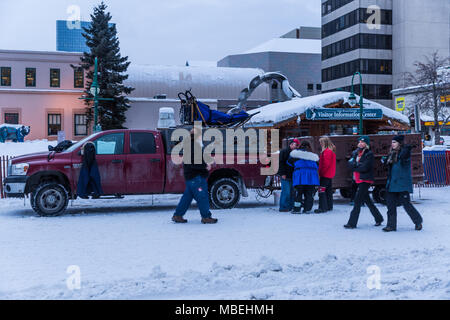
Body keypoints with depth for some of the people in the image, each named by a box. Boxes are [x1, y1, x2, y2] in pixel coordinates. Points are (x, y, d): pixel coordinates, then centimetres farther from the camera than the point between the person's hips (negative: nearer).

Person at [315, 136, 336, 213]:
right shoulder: (332, 150, 16)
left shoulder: (327, 151, -16)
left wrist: (321, 172, -14)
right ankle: (329, 206, 22)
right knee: (329, 190, 15)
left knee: (322, 190, -11)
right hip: (330, 174, 11)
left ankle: (323, 208, -14)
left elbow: (326, 164, -21)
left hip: (325, 174, -11)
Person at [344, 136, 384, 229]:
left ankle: (352, 223, -9)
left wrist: (354, 167, -6)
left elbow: (365, 168, -17)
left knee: (358, 201, -11)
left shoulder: (369, 154, -8)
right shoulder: (356, 153, 13)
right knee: (367, 200, 16)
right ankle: (378, 218, 31)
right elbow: (350, 163, 3)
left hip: (365, 179, -7)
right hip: (358, 179, 8)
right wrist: (358, 165, -15)